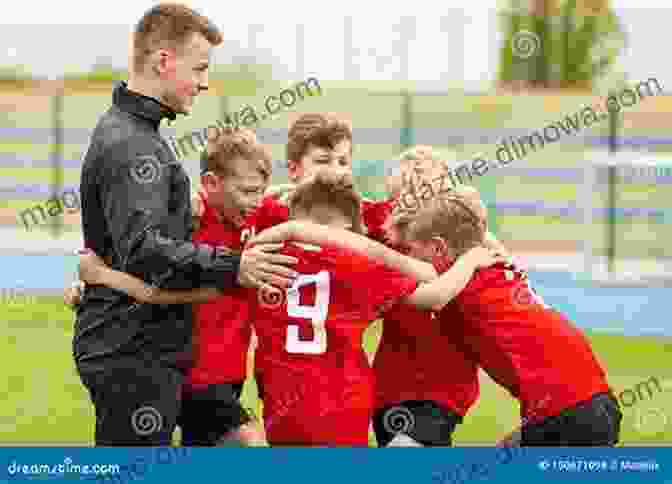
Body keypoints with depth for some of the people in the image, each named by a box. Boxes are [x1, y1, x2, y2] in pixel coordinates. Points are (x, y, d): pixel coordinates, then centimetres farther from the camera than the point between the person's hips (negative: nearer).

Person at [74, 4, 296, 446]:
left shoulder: (126, 131, 17)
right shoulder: (132, 145, -18)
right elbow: (142, 249, -29)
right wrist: (232, 268, -35)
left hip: (127, 347, 11)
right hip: (134, 354, -11)